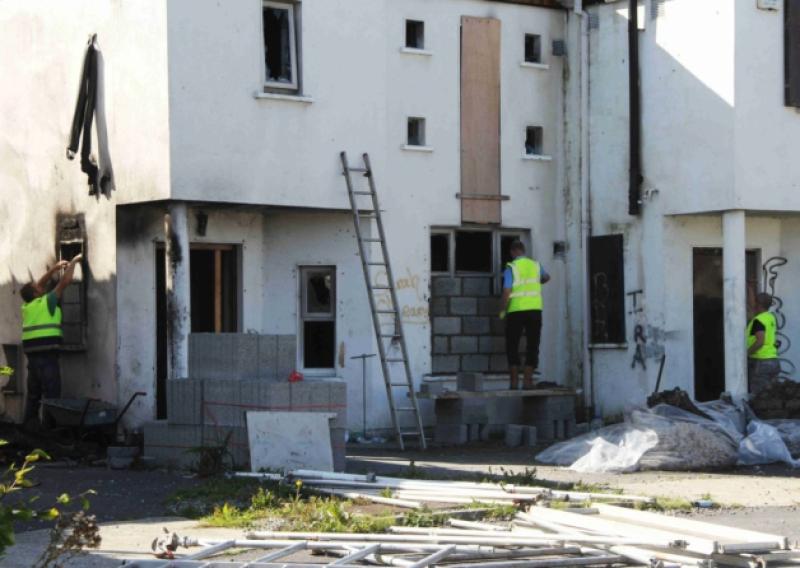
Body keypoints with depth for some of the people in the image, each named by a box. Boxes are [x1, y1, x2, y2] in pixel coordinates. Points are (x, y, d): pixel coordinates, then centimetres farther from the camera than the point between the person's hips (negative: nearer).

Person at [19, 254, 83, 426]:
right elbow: (65, 282, -2)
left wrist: (55, 268, 29)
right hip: (46, 353, -7)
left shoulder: (27, 306, 13)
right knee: (51, 394, -6)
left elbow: (40, 284, 28)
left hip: (31, 353, 7)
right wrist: (73, 262, 10)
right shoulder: (46, 302, -4)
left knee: (34, 394, 13)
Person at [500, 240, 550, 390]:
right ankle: (527, 380, 2)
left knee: (512, 346, 7)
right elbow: (546, 277, 32)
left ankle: (514, 381, 2)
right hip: (535, 309, 3)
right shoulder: (535, 265, 9)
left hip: (516, 310, -3)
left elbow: (507, 292, -14)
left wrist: (503, 310, -1)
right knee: (532, 345, 7)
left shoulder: (511, 267, -6)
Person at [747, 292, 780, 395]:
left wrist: (746, 353, -15)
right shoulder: (771, 318, 11)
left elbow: (760, 341, -25)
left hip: (760, 362, -8)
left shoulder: (758, 320, -14)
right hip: (773, 361, 8)